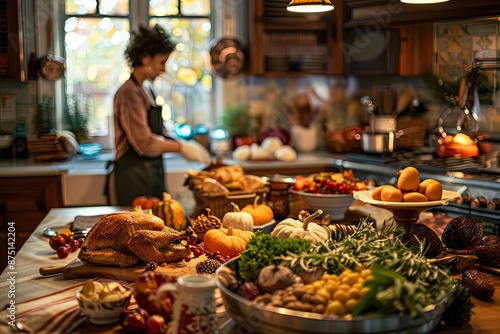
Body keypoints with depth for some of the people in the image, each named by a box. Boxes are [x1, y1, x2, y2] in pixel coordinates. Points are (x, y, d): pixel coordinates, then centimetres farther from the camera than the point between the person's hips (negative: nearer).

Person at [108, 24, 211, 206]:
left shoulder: (144, 91, 16)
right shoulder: (129, 93, -13)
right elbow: (144, 143, -19)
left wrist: (185, 145, 5)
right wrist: (181, 147, -11)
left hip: (150, 175, 9)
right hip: (133, 179, -9)